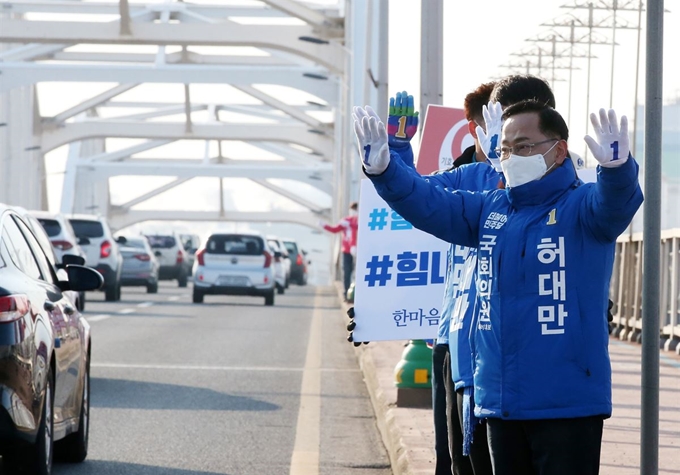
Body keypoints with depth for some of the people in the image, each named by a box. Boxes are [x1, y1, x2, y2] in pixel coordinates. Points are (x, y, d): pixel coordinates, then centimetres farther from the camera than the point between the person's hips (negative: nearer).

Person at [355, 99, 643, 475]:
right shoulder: (490, 210, 14)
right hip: (500, 400, 6)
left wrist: (616, 167, -48)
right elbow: (428, 204, 10)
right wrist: (383, 171, -8)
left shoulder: (581, 207, -5)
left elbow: (617, 201, -25)